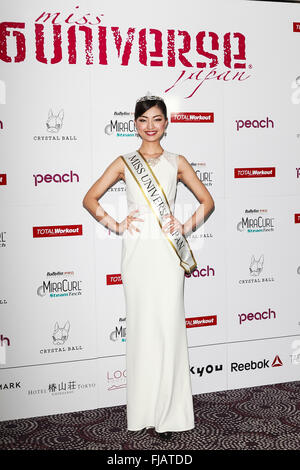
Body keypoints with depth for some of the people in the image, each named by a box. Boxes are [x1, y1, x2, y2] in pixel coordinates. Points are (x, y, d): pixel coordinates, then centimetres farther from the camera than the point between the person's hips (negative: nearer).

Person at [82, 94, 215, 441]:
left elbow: (207, 201, 15)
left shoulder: (176, 162, 11)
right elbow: (90, 199, 10)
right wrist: (115, 225, -2)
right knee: (141, 325, 3)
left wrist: (186, 227, 1)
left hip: (168, 251, 0)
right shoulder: (124, 162, 10)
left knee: (169, 324, -2)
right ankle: (143, 409, 15)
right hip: (137, 250, 0)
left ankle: (170, 412, 10)